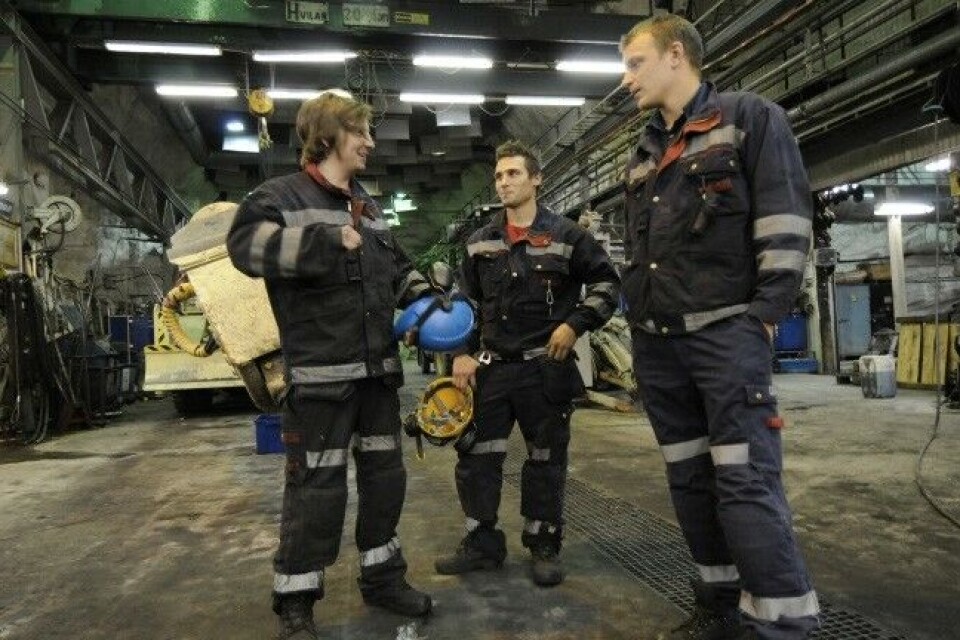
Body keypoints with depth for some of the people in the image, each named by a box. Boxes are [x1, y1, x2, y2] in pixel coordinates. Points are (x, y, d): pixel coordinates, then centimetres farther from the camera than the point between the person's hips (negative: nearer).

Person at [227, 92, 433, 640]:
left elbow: (396, 266, 26)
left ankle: (383, 577, 32)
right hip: (321, 374, -7)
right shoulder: (282, 195, -3)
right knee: (317, 487, -2)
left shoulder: (369, 206, 18)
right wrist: (330, 240, -24)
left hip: (379, 370, 8)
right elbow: (247, 245, -22)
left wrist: (426, 299, 7)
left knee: (385, 477, 15)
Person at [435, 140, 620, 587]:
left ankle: (544, 545, 24)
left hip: (546, 367, -3)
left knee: (546, 460, 7)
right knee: (475, 457, 5)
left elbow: (606, 282, 3)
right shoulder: (479, 243, 9)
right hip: (492, 366, 3)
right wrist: (462, 354, 1)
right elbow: (466, 303, 12)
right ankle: (482, 544, 20)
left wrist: (575, 324, -9)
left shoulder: (566, 235, -2)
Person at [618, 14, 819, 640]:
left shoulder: (750, 117, 2)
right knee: (690, 479, 9)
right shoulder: (644, 155, 20)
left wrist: (764, 316, -13)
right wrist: (638, 320, 15)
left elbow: (787, 220, -7)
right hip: (657, 344, 7)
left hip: (726, 333, -7)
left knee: (746, 481, -10)